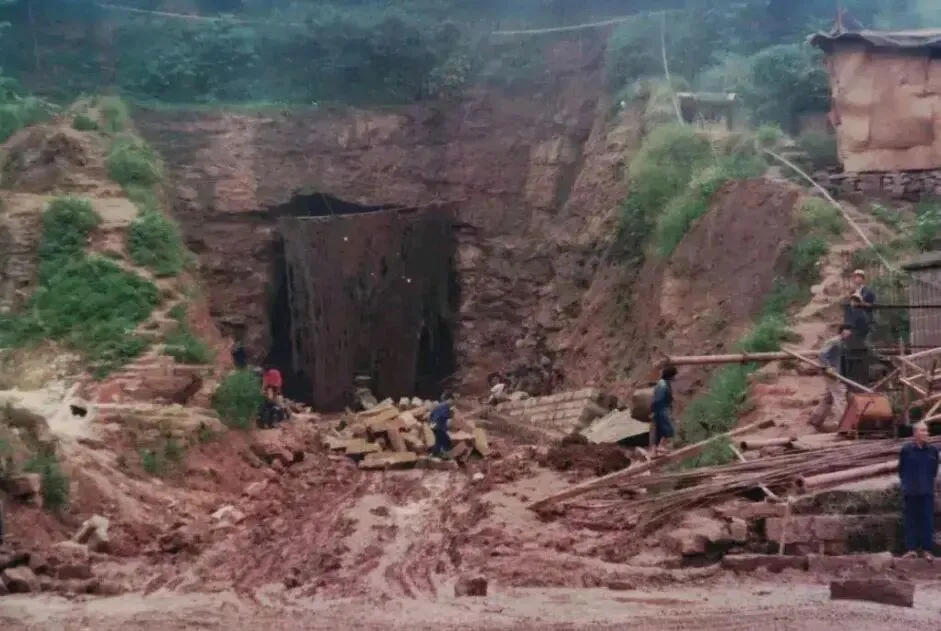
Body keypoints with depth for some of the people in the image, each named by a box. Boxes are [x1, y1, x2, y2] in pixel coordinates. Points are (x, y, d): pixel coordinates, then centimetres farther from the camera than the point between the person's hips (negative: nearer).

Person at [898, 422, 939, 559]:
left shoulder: (933, 450, 1)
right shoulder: (906, 450, -5)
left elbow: (934, 469, 14)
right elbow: (901, 470, 6)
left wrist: (929, 481, 12)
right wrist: (907, 482, 9)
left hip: (927, 492, 2)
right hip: (910, 491, -1)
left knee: (928, 520, 2)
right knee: (911, 520, 3)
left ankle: (927, 549, 9)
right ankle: (911, 549, 9)